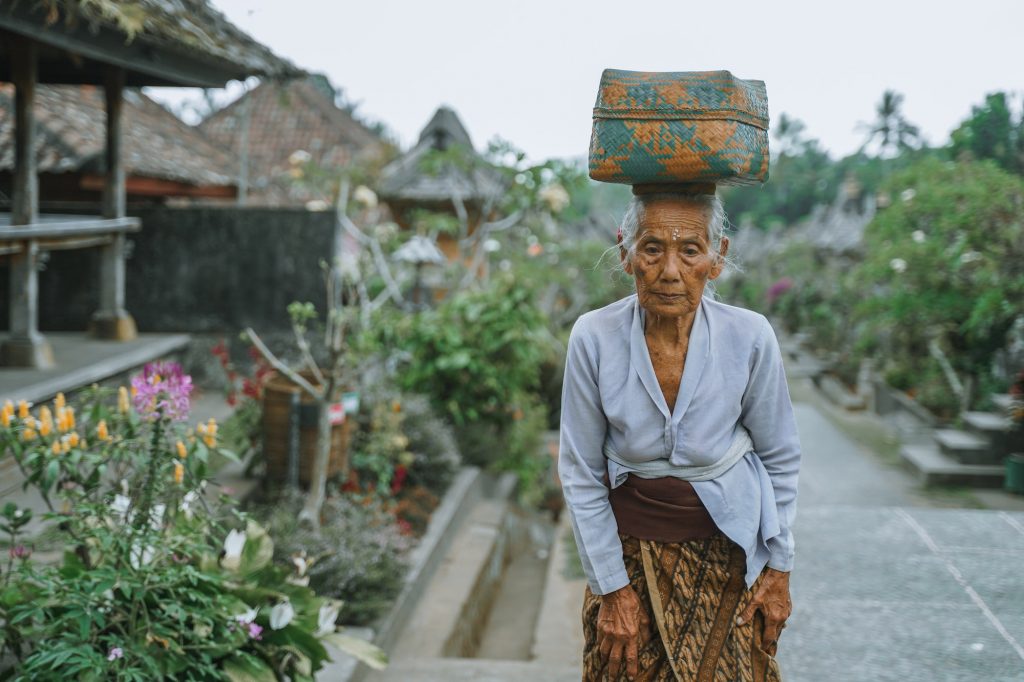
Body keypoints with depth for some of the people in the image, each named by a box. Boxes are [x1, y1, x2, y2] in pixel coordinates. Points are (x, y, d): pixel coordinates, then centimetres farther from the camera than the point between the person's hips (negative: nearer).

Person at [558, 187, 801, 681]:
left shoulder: (750, 338, -16)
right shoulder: (594, 338, -17)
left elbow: (780, 460, -1)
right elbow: (581, 476, -8)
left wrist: (779, 568, 2)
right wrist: (612, 587, -6)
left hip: (728, 553, 0)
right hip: (630, 548, 0)